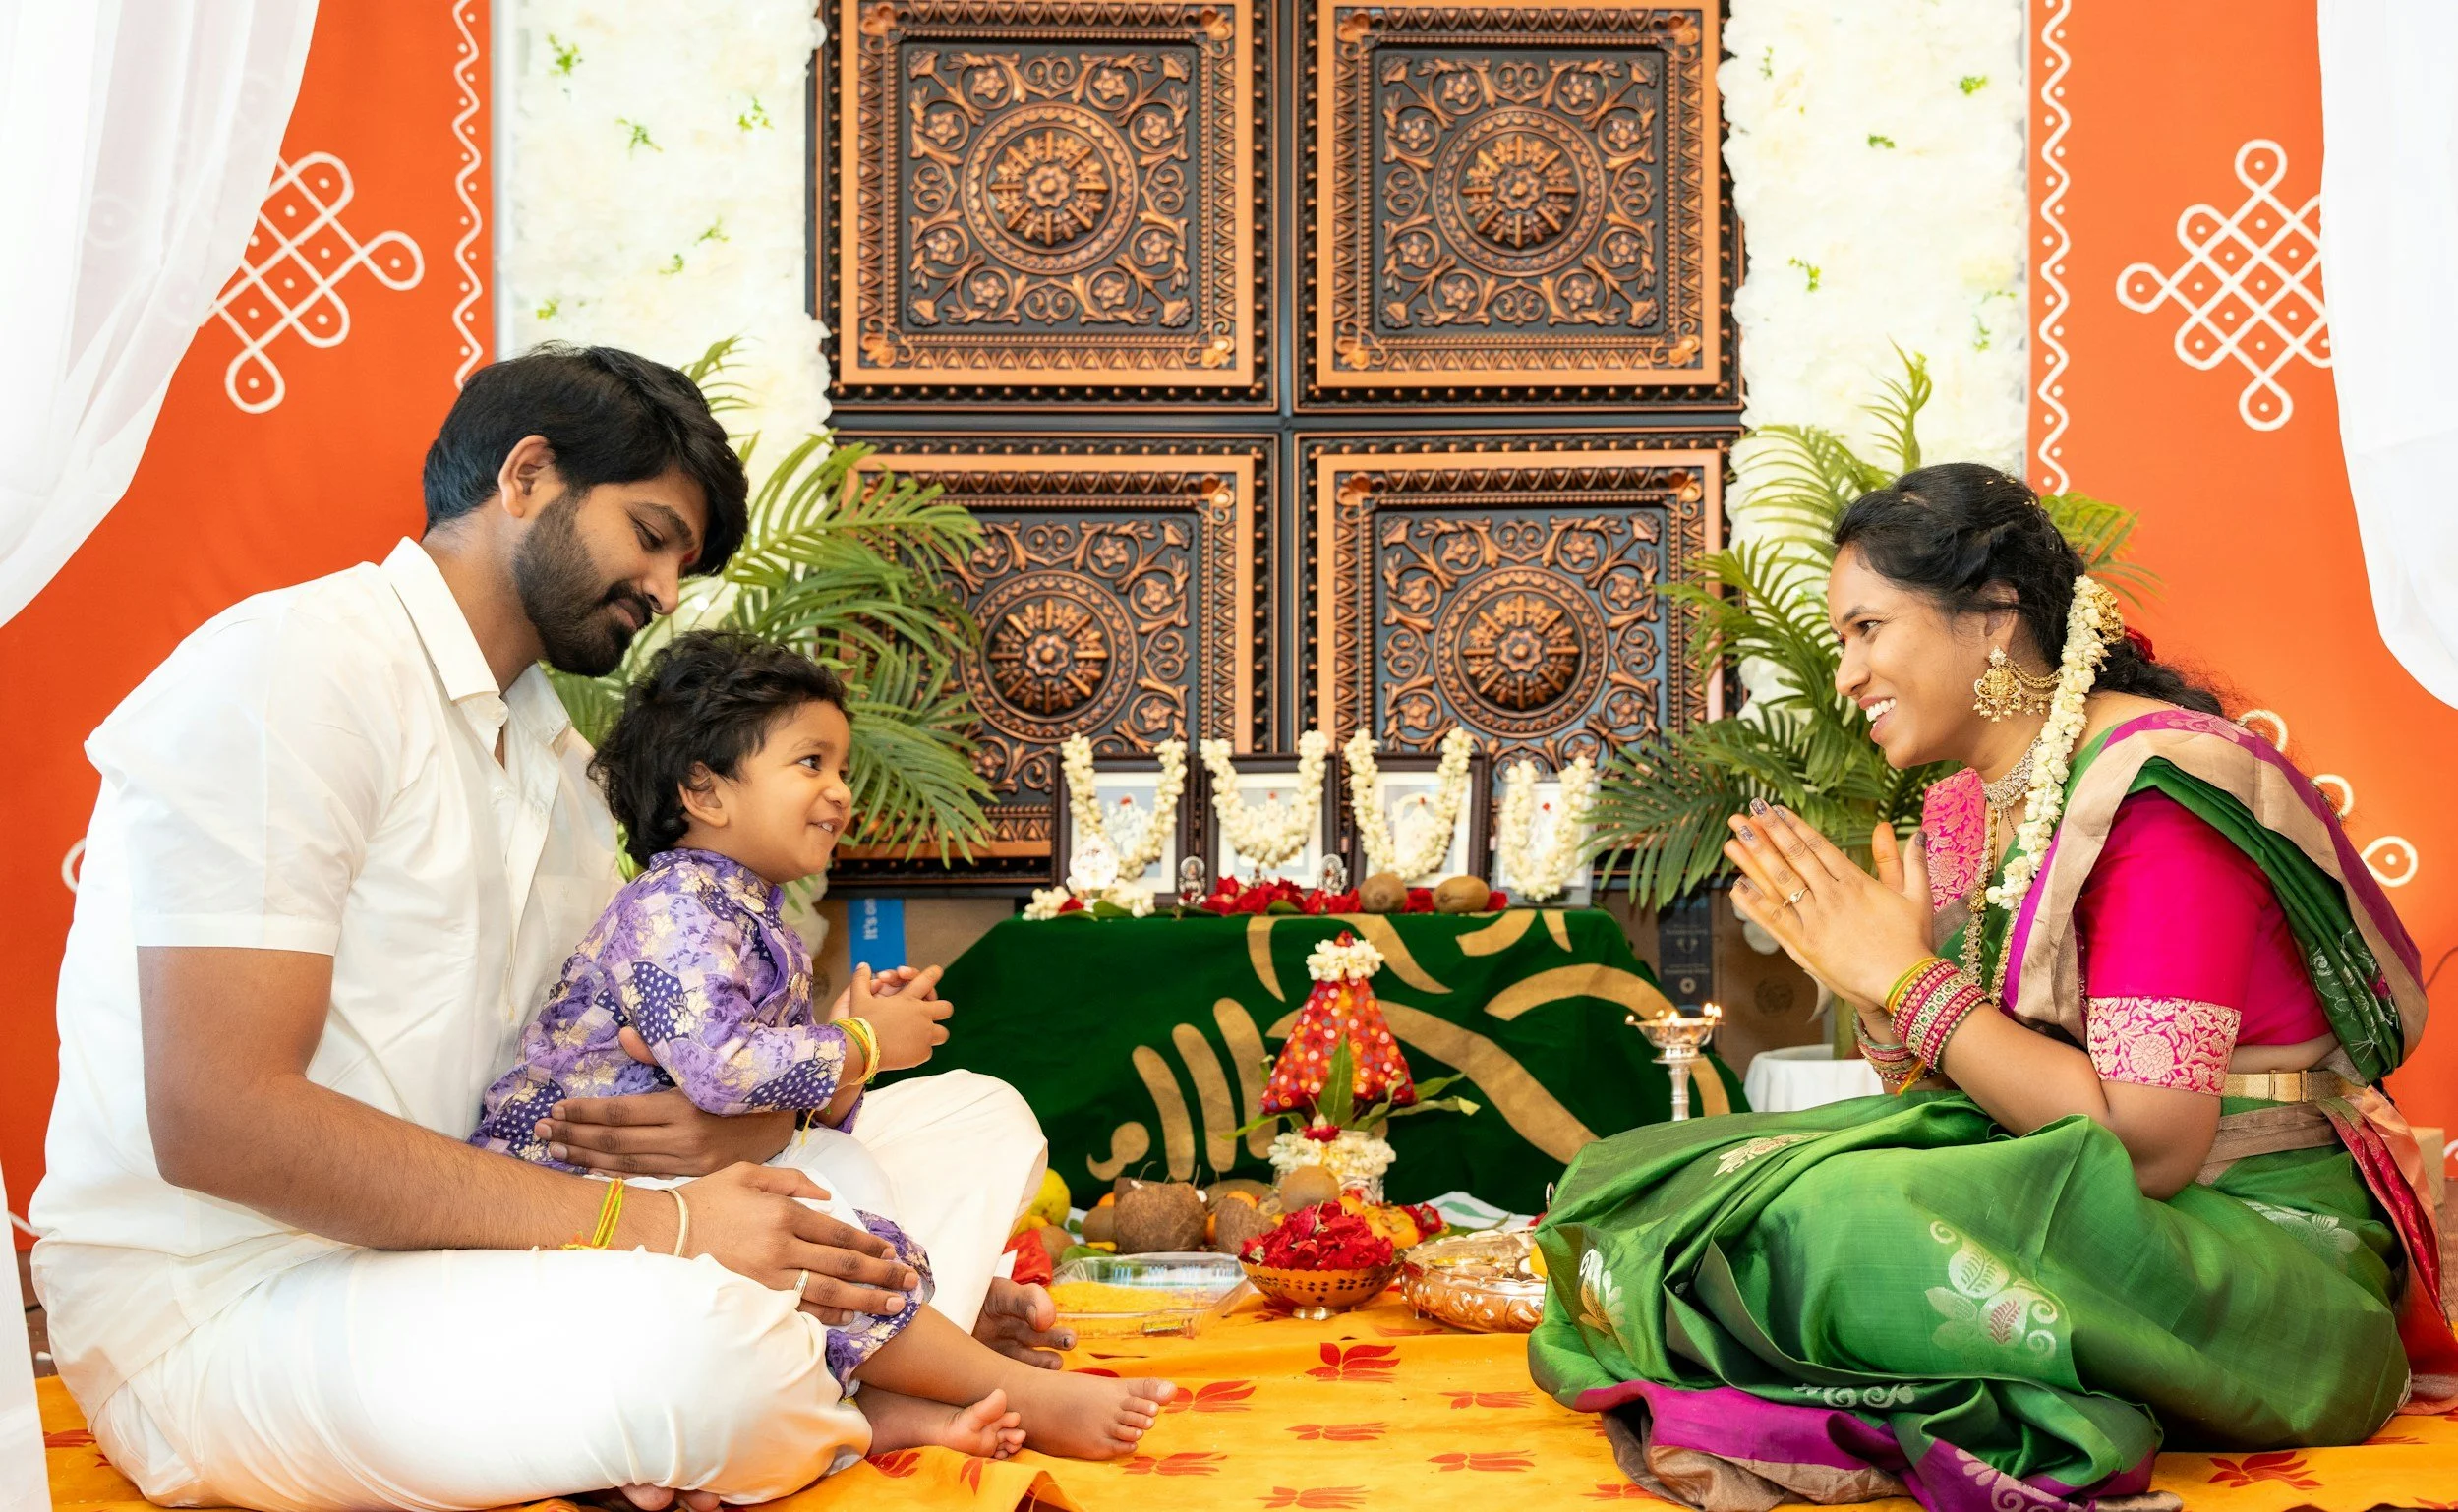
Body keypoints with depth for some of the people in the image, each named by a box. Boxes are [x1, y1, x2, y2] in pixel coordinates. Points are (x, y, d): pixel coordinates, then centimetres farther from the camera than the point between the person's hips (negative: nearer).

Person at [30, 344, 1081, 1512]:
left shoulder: (560, 760, 19)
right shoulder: (291, 666, -11)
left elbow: (634, 1066, 16)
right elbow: (218, 1120, -22)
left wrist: (751, 1122, -11)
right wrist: (649, 1224, -25)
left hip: (457, 1251, 9)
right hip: (225, 1312, -8)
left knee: (977, 1118, 3)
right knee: (695, 1335, -37)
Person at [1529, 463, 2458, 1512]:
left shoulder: (2156, 785, -16)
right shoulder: (1960, 813, 9)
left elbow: (2147, 1146, -23)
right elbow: (1950, 1105, 11)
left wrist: (1910, 981, -17)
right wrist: (1874, 994, -8)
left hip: (2258, 1239, -8)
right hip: (2071, 1207, 8)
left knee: (1835, 1220, -33)